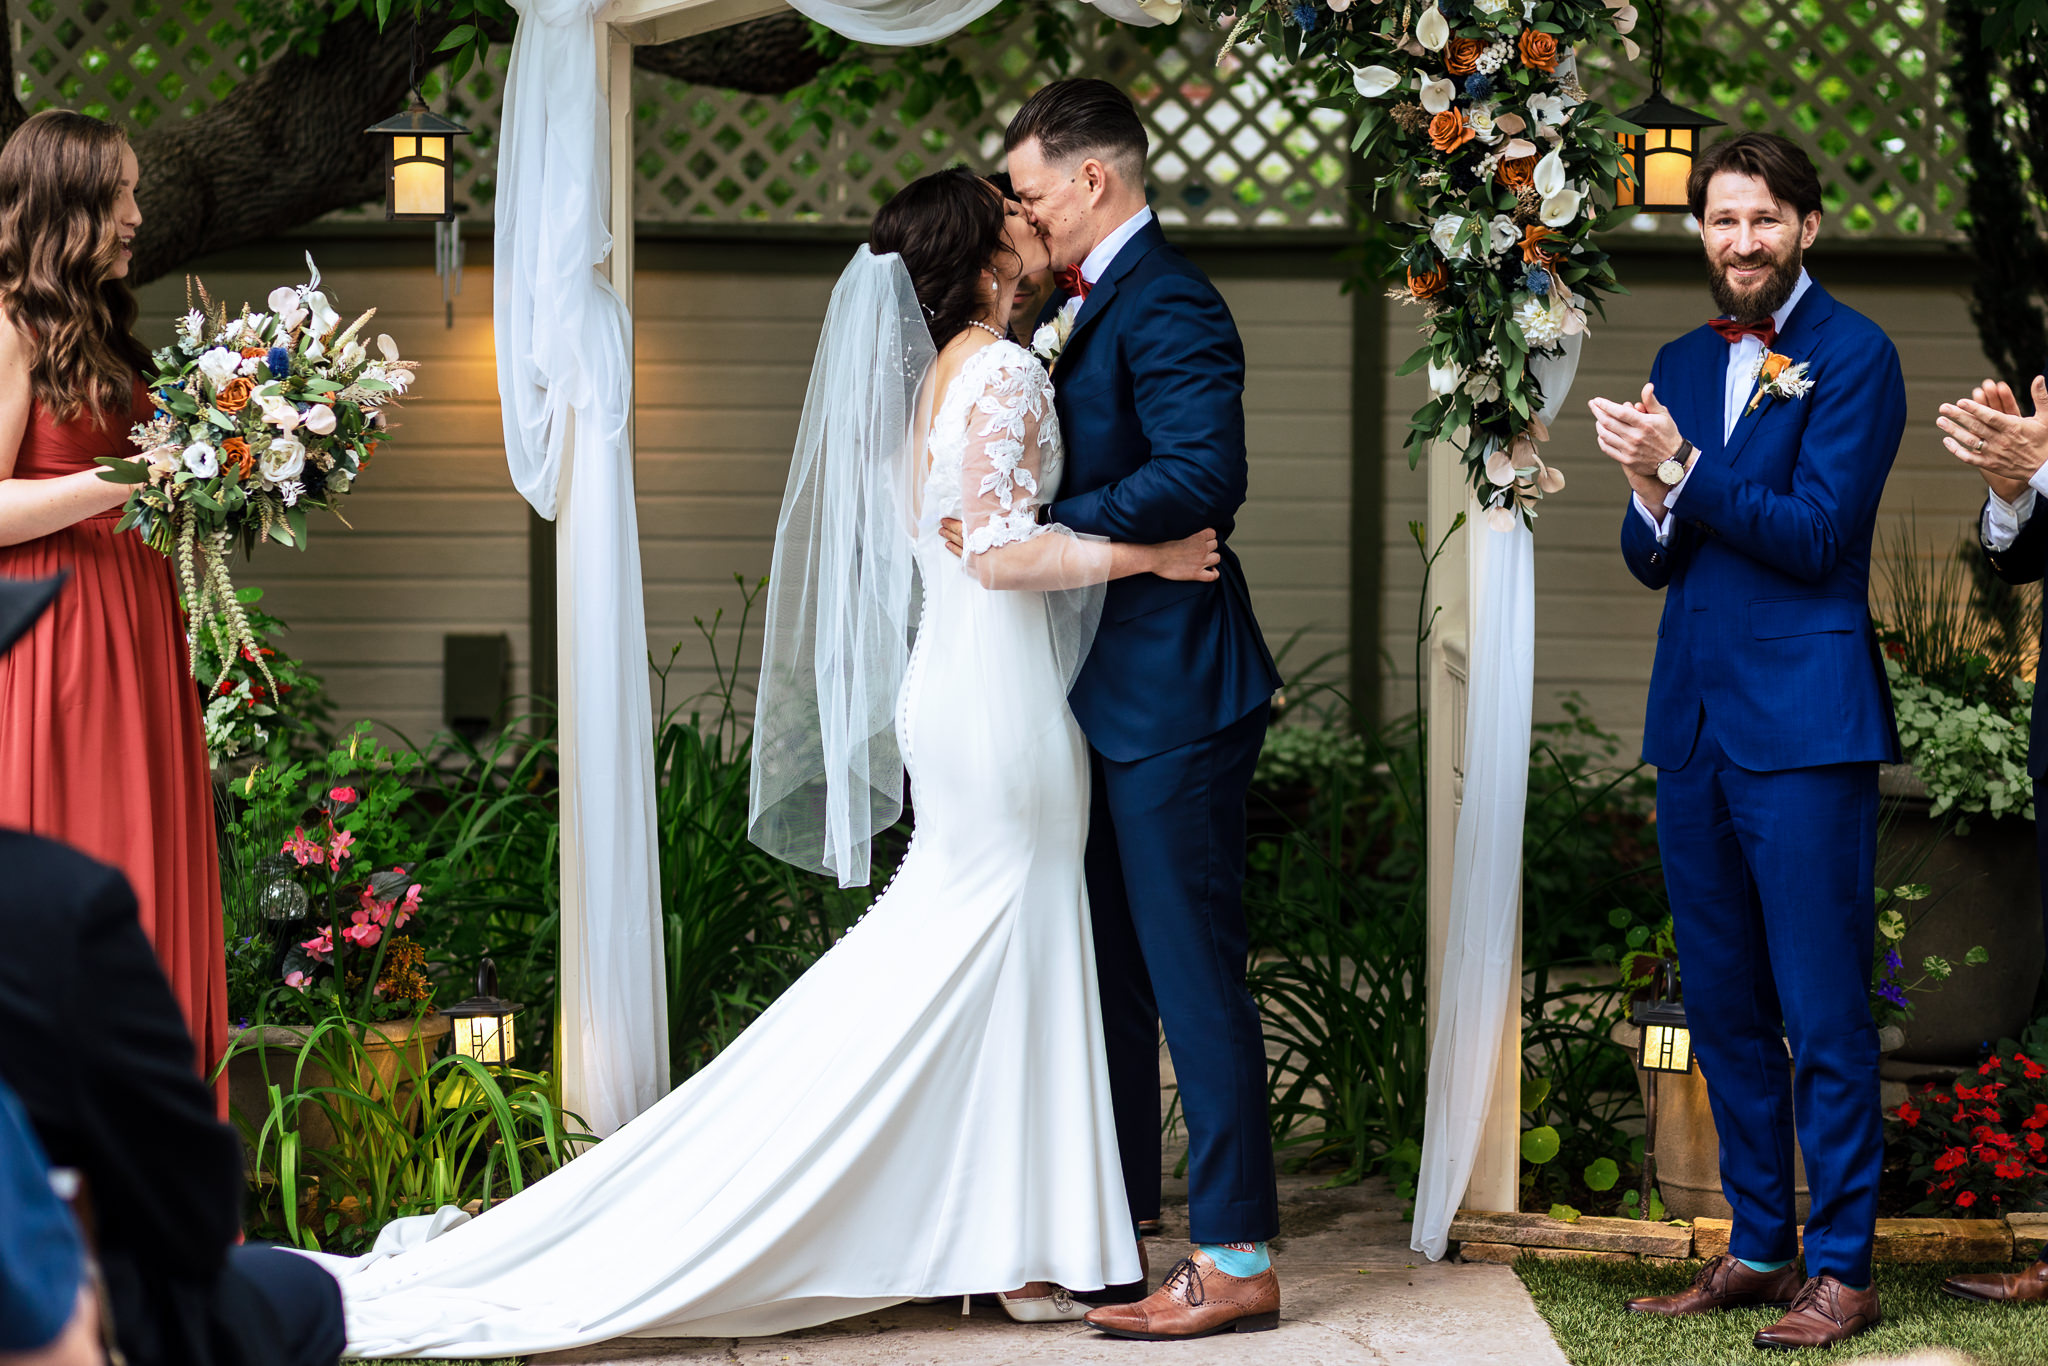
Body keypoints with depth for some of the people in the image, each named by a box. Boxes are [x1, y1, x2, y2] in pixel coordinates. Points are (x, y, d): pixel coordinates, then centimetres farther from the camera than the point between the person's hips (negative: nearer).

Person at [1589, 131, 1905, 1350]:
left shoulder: (1854, 355, -5)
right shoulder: (1683, 363, 15)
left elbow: (1816, 535, -13)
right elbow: (1653, 562, 13)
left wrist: (1682, 472, -18)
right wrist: (1652, 506, -8)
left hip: (1804, 723, -7)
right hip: (1695, 721, 7)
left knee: (1824, 1014, -4)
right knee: (1725, 1009, 13)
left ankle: (1842, 1269, 1)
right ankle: (1758, 1248, 22)